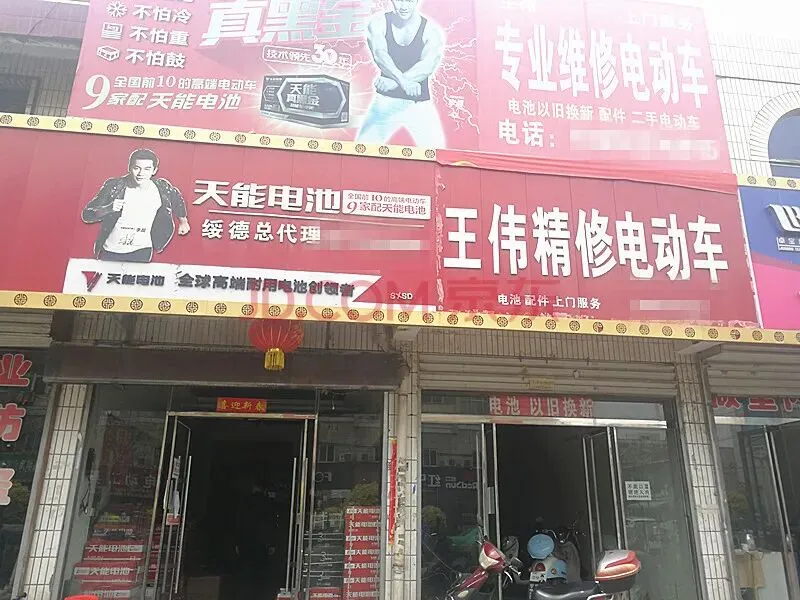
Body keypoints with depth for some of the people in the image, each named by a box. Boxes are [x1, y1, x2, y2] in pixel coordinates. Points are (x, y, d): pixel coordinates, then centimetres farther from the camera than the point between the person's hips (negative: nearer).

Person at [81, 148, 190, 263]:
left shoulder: (162, 188, -8)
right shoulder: (114, 186, -12)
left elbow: (177, 200, 15)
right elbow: (86, 215, -11)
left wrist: (183, 221, 28)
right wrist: (109, 208, -29)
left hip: (142, 253, 1)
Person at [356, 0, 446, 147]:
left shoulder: (432, 30, -3)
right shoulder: (378, 23, 0)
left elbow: (428, 66, -20)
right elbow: (379, 55, -19)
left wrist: (392, 82, -34)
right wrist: (403, 81, -38)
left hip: (419, 104, -1)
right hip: (385, 101, 1)